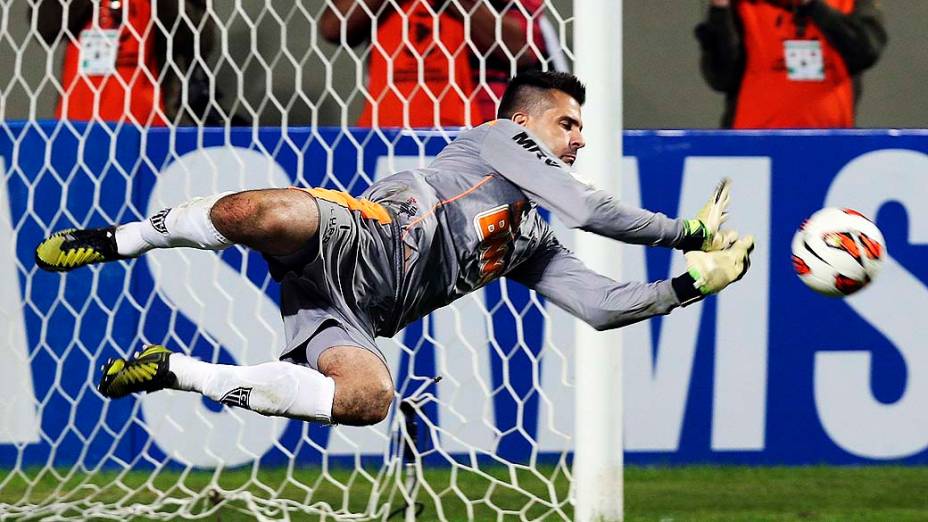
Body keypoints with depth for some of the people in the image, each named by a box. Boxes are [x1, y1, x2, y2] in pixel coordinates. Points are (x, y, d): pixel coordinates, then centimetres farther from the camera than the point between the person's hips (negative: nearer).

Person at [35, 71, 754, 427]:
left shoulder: (534, 245, 34)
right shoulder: (498, 139, 14)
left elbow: (604, 305, 29)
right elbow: (590, 209, 2)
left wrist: (695, 283, 23)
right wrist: (687, 232, 11)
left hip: (353, 318, 7)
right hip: (357, 235, -7)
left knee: (368, 398, -30)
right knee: (268, 215, -43)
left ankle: (177, 373, -17)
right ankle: (116, 243, -17)